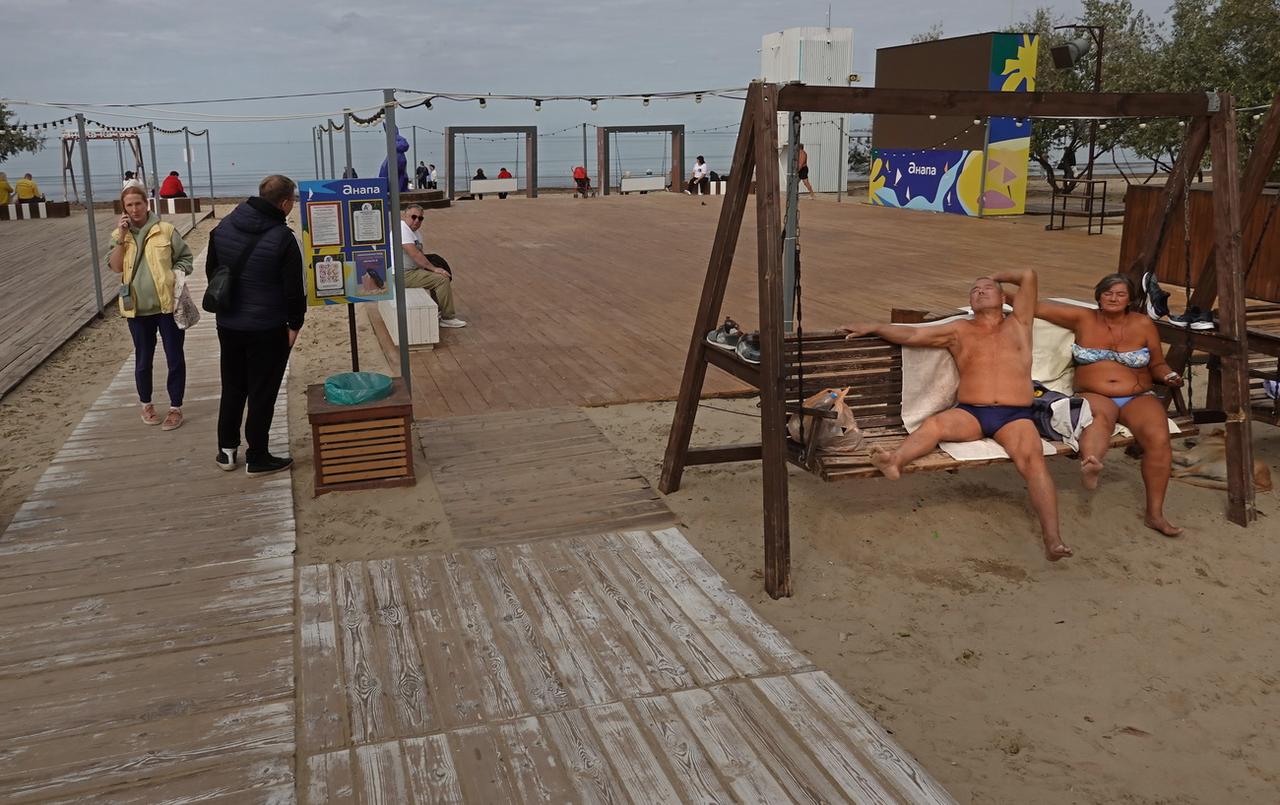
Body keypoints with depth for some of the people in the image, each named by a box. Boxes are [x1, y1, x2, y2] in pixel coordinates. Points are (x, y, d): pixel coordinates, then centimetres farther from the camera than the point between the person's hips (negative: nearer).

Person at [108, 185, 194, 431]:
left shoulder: (165, 229, -3)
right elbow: (115, 267, -6)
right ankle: (146, 404, 32)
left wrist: (176, 277, -11)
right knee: (143, 359, 14)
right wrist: (122, 237, -13)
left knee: (175, 358, 4)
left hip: (168, 304, -2)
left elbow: (185, 257, 4)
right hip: (138, 308, 2)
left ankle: (176, 407, 17)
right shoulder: (119, 235, 4)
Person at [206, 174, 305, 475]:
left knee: (232, 388, 20)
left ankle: (227, 450, 28)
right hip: (267, 328, -6)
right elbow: (294, 288, -16)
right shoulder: (283, 238, -18)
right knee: (262, 393, 6)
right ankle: (257, 458, 14)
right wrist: (295, 323, -2)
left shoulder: (223, 227, 2)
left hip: (228, 324, 6)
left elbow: (211, 270, 12)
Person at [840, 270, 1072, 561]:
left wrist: (996, 276, 34)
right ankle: (895, 460, -61)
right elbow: (911, 335, 19)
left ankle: (1052, 538, -43)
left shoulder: (1018, 324, 23)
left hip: (1016, 415, -1)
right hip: (970, 413, 1)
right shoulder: (960, 331, 24)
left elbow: (1029, 275, 18)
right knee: (934, 423, -32)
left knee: (1032, 458, -30)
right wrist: (872, 327, 14)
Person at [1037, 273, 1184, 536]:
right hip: (1094, 396, -2)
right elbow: (1037, 307, 7)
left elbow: (1157, 364, 18)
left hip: (1139, 398, 2)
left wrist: (1168, 376, -3)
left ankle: (1154, 513, -22)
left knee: (1158, 437, -29)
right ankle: (1090, 462, -74)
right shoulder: (1083, 319, 8)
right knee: (1100, 417, -40)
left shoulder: (1143, 324, 11)